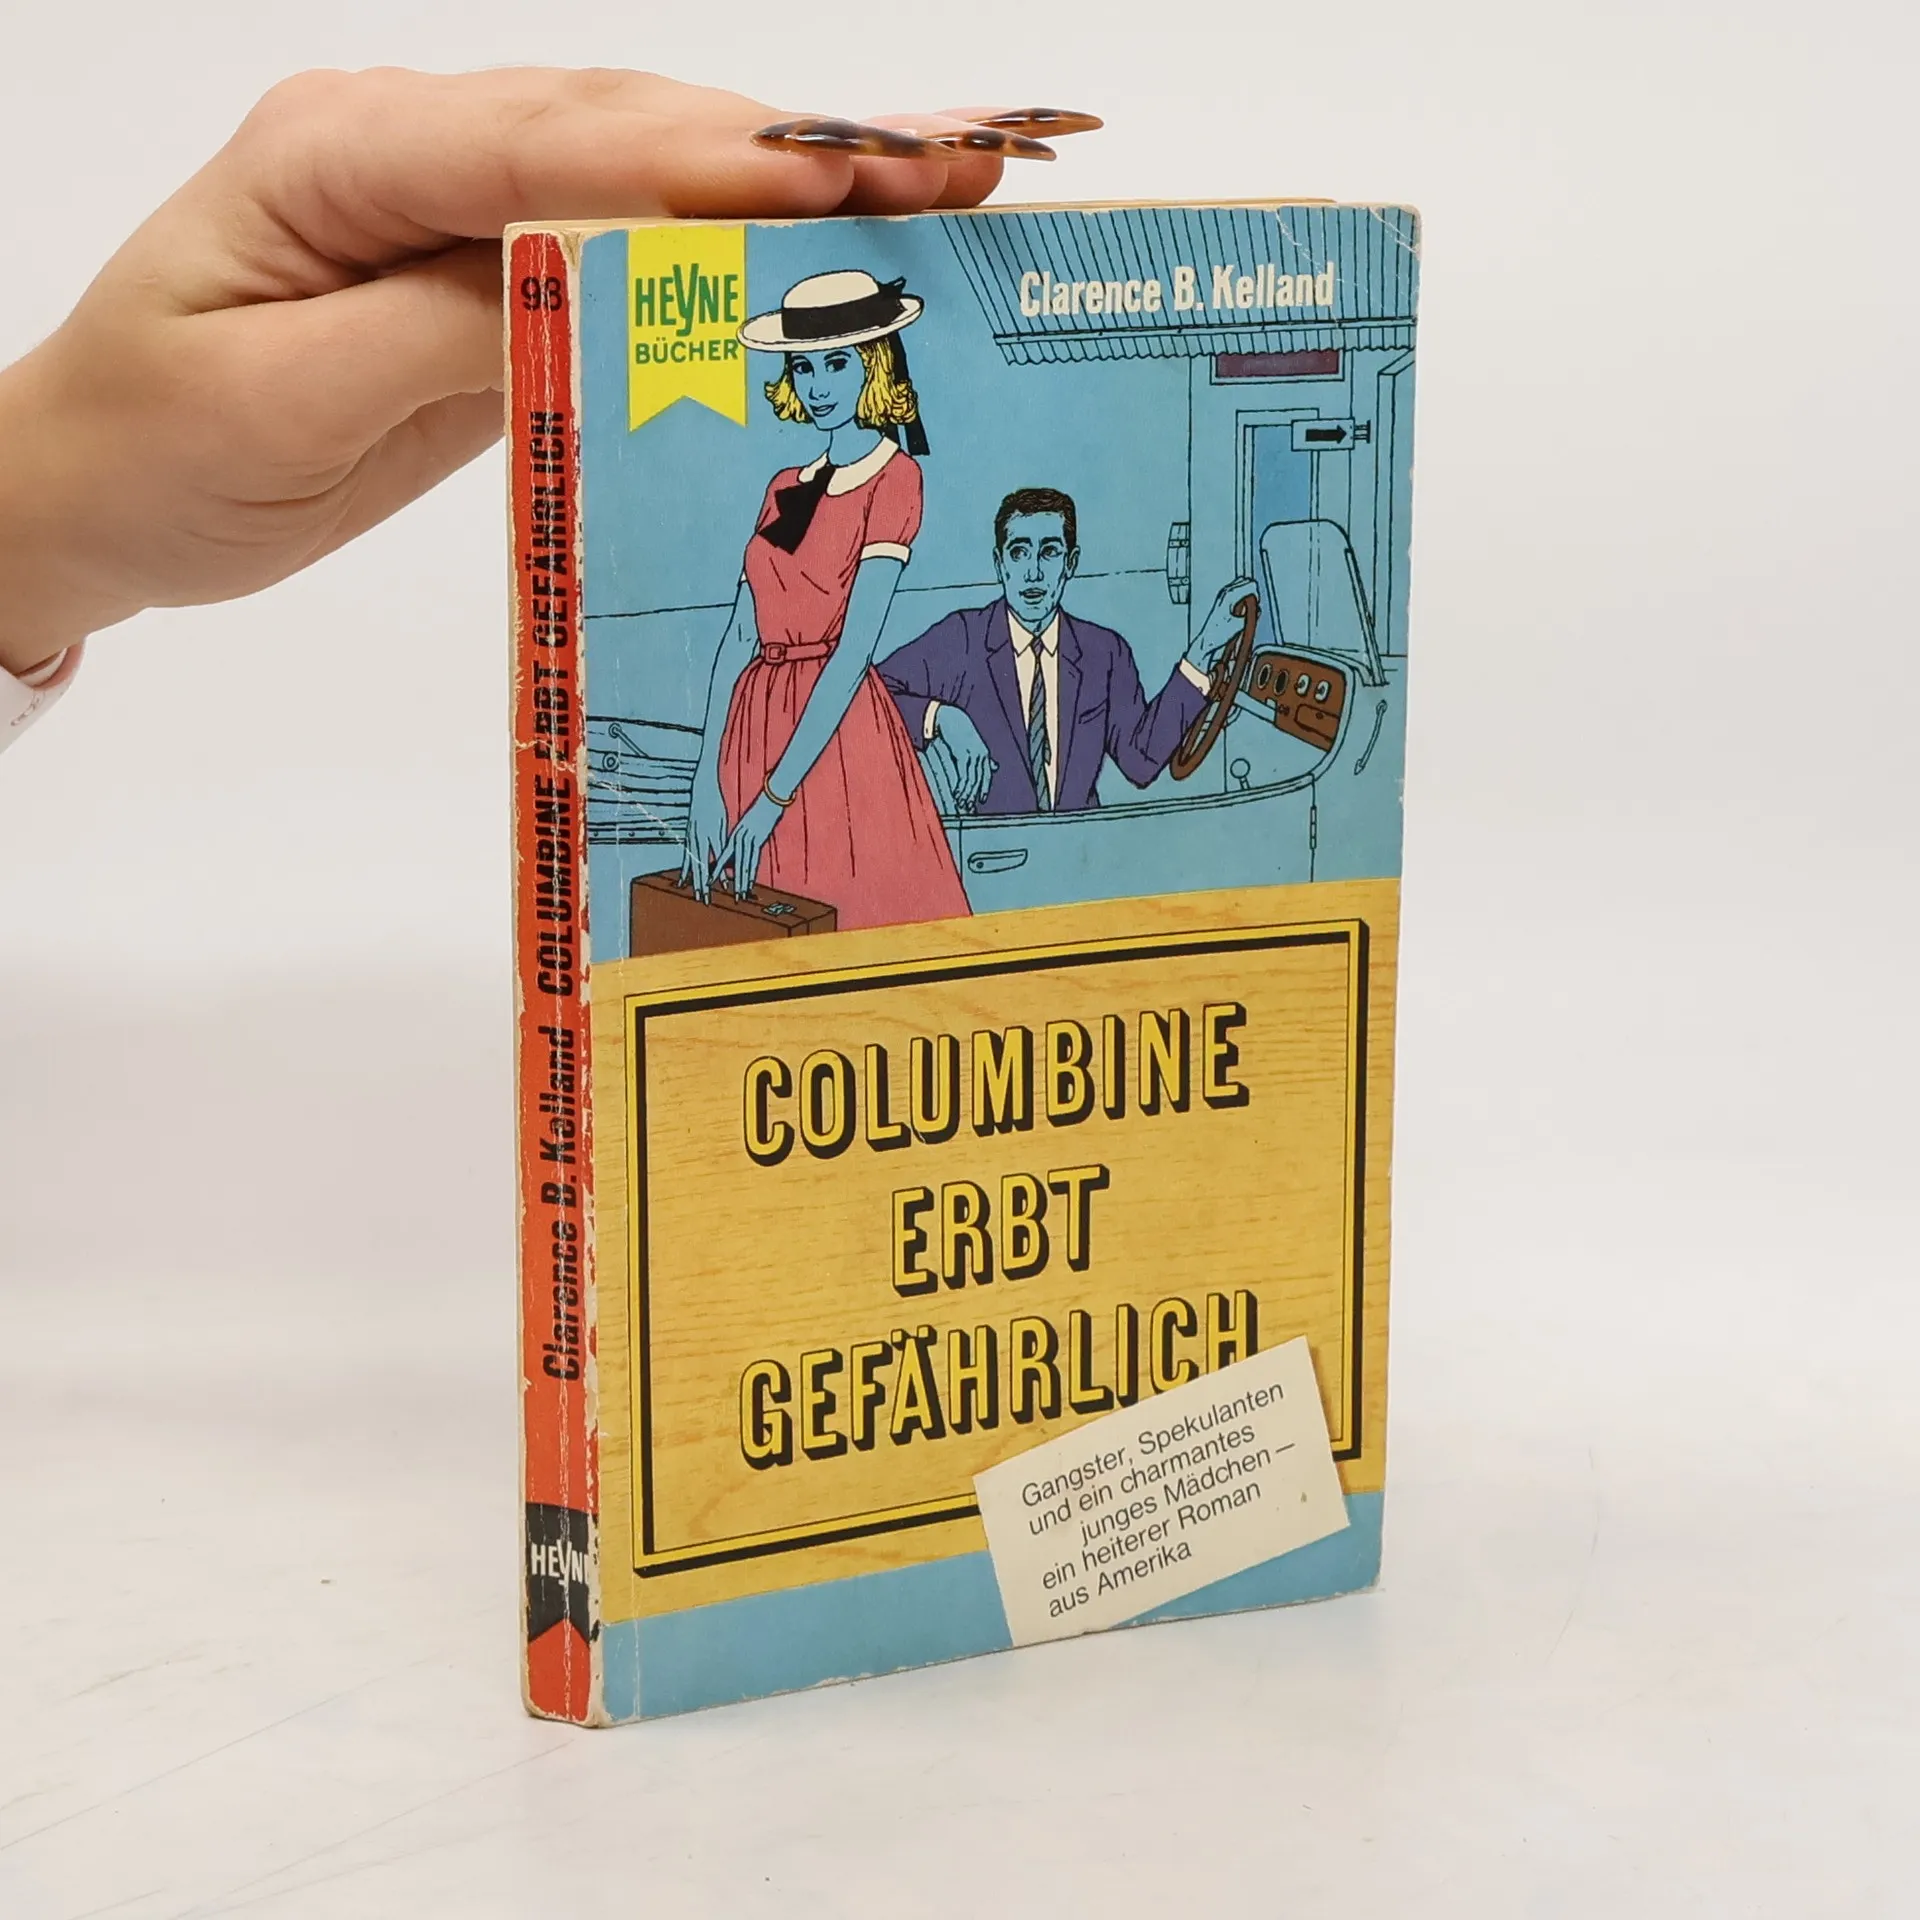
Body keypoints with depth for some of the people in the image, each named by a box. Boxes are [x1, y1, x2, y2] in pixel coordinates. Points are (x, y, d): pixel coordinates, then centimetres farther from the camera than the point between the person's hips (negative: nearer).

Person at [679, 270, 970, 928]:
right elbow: (738, 639, 6)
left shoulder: (894, 477, -6)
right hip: (759, 726, 6)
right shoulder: (785, 490, 13)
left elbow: (853, 650, -14)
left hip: (838, 737, -6)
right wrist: (706, 785, -5)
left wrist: (774, 798, -19)